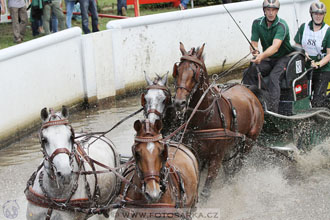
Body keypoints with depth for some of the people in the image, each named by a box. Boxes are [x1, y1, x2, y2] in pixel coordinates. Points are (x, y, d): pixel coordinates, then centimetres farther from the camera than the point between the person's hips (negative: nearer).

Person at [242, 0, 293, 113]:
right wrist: (254, 50, -30)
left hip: (283, 58, -5)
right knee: (248, 73, -17)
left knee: (273, 76, -32)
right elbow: (253, 43, -5)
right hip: (267, 60, 5)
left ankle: (272, 109, -38)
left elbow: (275, 47, -35)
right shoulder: (257, 23, -4)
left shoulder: (282, 25, -22)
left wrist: (261, 56, -52)